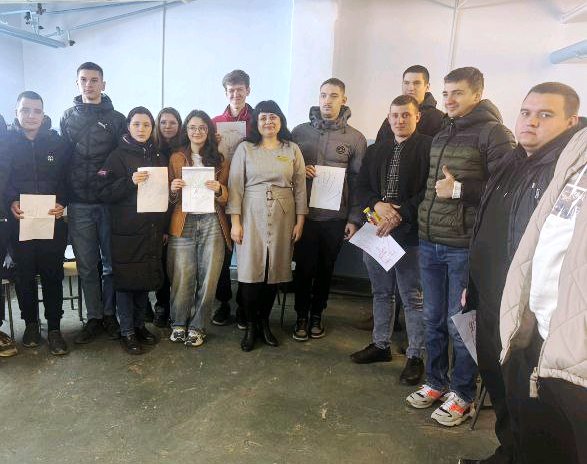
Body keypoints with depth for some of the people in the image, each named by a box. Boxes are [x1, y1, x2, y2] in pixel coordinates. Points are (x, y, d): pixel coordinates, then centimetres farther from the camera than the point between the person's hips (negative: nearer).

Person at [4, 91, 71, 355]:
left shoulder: (57, 143, 5)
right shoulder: (7, 142, 5)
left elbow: (68, 178, 4)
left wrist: (62, 203, -11)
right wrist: (11, 202, -13)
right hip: (20, 221, 1)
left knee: (52, 275, 2)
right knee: (25, 274, 10)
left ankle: (54, 328, 12)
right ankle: (31, 323, 26)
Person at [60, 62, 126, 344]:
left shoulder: (117, 119, 6)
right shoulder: (68, 118, 11)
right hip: (79, 204, 2)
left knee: (111, 262, 5)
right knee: (86, 265, 7)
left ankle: (109, 314, 20)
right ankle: (94, 317, 19)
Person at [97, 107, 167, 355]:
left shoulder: (159, 157, 13)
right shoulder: (118, 156, -1)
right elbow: (104, 192, -8)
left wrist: (164, 227, 13)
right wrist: (130, 181, -22)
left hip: (152, 230, 4)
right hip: (126, 231, -4)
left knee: (146, 278, 10)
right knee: (126, 280, 1)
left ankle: (139, 324, 26)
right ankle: (127, 332, 13)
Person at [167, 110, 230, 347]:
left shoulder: (220, 160, 13)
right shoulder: (176, 158, 12)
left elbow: (226, 199, 11)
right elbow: (171, 199, 13)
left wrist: (219, 189, -10)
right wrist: (173, 189, -9)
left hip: (212, 223, 1)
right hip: (183, 223, 0)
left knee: (208, 278, -1)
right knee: (182, 278, -4)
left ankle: (197, 327, 14)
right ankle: (178, 324, 15)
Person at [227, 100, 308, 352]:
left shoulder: (292, 150, 7)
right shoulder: (245, 148, 3)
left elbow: (300, 187, 8)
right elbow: (235, 186, 0)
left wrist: (300, 221, 3)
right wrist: (235, 222, -6)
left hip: (283, 217, 2)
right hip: (252, 216, -1)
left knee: (274, 271, 6)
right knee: (251, 272, -1)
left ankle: (264, 323, 24)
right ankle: (250, 326, 17)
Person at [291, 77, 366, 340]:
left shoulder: (355, 138, 2)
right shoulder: (300, 131, 4)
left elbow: (358, 181, 1)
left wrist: (354, 219, -3)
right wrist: (299, 170, -11)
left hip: (335, 216, 0)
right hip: (304, 213, 0)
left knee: (325, 268, 12)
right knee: (304, 267, 3)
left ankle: (317, 314, 30)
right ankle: (301, 315, 22)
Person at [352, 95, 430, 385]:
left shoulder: (428, 147, -3)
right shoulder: (375, 151, 14)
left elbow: (430, 190, -11)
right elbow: (361, 187, 10)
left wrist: (400, 215, -17)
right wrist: (378, 204, -9)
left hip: (410, 233, -5)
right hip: (376, 230, 6)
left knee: (413, 297, 2)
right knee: (381, 292, 16)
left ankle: (415, 356, 15)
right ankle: (381, 344, 31)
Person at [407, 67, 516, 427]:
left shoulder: (493, 133, -6)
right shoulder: (441, 134, 15)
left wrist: (460, 190, -18)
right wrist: (419, 215, 10)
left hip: (465, 246, -6)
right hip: (430, 243, 7)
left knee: (459, 323, 3)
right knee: (434, 319, 15)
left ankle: (463, 395, 22)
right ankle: (436, 382, 32)